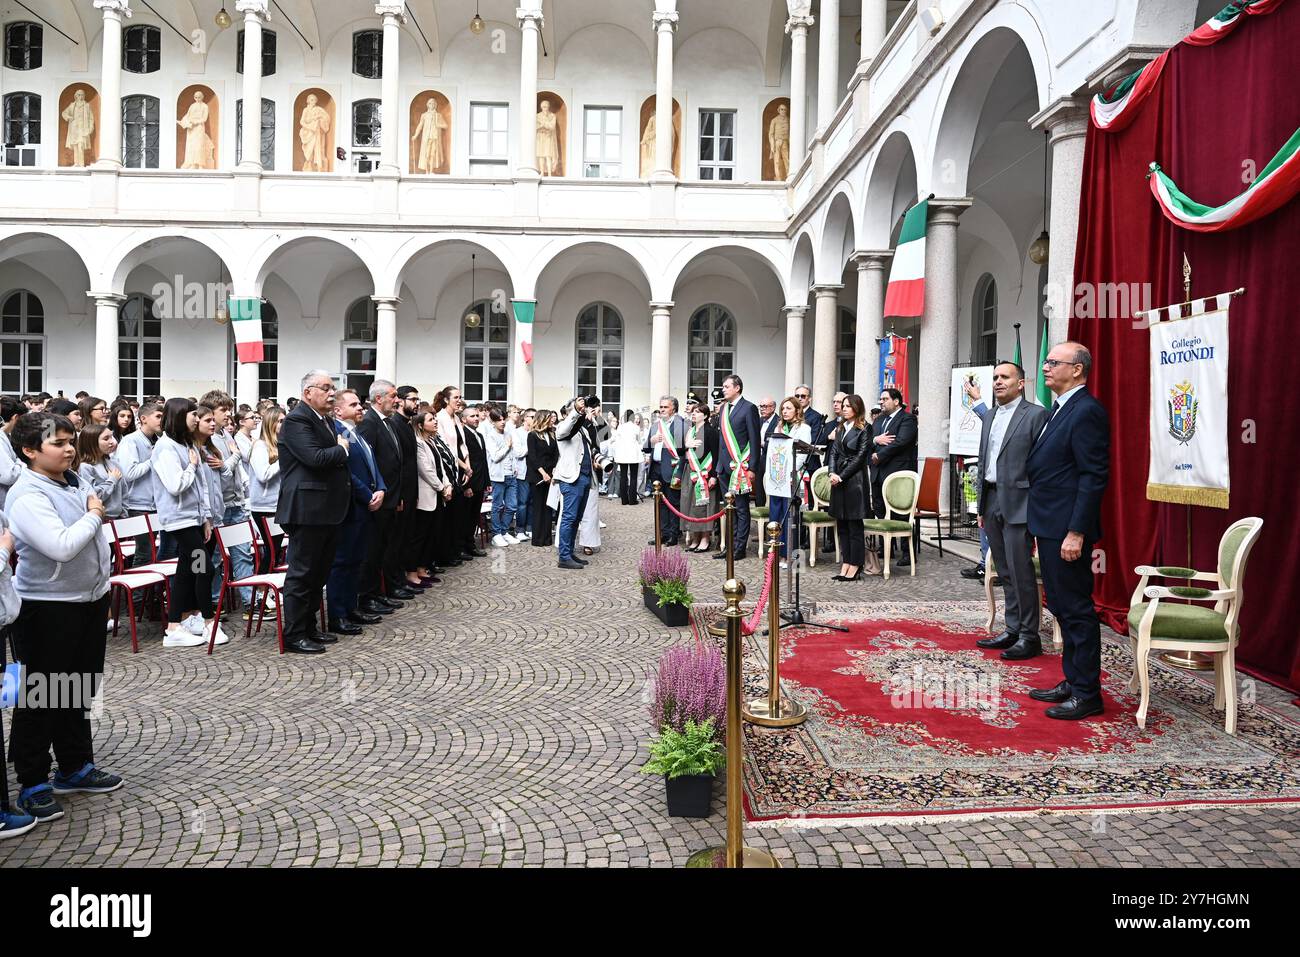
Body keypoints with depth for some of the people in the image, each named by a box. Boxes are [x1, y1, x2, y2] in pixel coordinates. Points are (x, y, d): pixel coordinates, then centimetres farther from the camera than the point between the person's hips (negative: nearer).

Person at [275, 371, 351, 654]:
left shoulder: (326, 421, 17)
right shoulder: (296, 420, -12)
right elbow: (315, 458, -23)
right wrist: (342, 449, -8)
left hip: (329, 510, 9)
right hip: (308, 510, -9)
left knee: (319, 573, 15)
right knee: (302, 573, -2)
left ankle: (309, 627, 25)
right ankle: (293, 635, 5)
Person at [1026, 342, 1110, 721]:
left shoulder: (1086, 411, -14)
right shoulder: (1057, 410, 16)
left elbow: (1094, 476, -19)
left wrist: (1076, 532, -22)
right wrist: (1040, 526, 15)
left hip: (1067, 529, -10)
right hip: (1049, 526, 10)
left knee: (1076, 609, -1)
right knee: (1061, 606, 16)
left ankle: (1087, 693, 9)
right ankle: (1072, 681, 27)